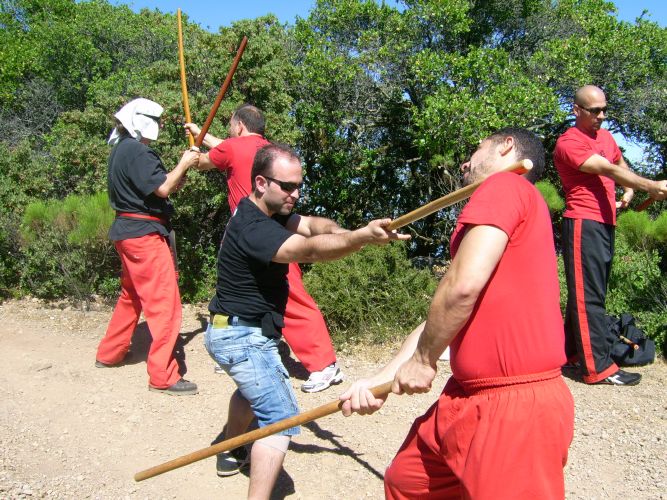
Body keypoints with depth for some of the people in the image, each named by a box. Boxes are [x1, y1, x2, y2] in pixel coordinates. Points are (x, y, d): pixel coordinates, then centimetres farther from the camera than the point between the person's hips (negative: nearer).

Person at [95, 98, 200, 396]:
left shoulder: (121, 149, 16)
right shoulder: (136, 150, -15)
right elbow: (162, 188, -21)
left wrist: (175, 180, 6)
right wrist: (184, 164, -8)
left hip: (128, 230, 11)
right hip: (144, 233, -11)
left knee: (132, 295, 23)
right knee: (164, 302, -9)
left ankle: (109, 354, 36)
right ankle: (162, 376, -6)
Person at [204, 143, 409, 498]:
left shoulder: (265, 212, 4)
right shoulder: (252, 227, -27)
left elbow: (311, 225, -8)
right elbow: (309, 250, -42)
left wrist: (335, 232, -30)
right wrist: (363, 236, -54)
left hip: (236, 331, 11)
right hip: (242, 336, -11)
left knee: (255, 389, 32)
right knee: (280, 416, -12)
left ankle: (231, 452, 50)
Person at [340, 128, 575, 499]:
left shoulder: (505, 184, -10)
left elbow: (463, 286, -22)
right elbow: (441, 316, 15)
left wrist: (422, 360, -6)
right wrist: (381, 380, 10)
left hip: (517, 406, -9)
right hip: (467, 401, 9)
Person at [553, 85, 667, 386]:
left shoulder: (605, 136, 17)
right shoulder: (568, 143, -10)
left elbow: (621, 166, 30)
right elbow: (609, 170, -19)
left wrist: (628, 192, 11)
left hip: (605, 224, 9)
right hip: (583, 224, -9)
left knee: (589, 292, 12)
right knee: (588, 295, -8)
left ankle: (573, 351, 22)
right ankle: (598, 367, -6)